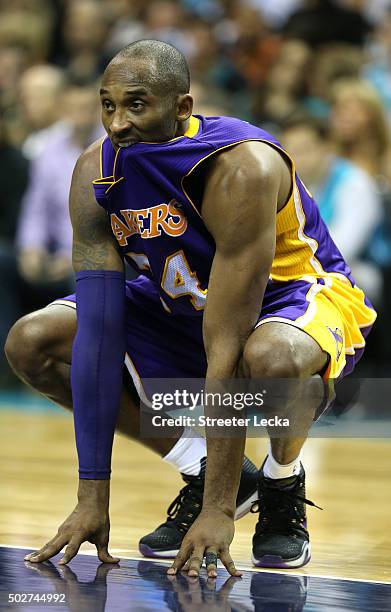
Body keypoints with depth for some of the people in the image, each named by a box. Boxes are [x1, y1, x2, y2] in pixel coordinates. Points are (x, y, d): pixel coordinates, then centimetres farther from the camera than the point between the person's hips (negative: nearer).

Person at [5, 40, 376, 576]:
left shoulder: (241, 169, -35)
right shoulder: (96, 174, -19)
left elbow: (227, 351, -37)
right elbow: (98, 335, -21)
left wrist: (218, 510, -37)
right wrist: (92, 497, -25)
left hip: (296, 295, -6)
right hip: (183, 302, 6)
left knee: (271, 358, -43)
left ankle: (284, 487, -8)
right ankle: (198, 469, 4)